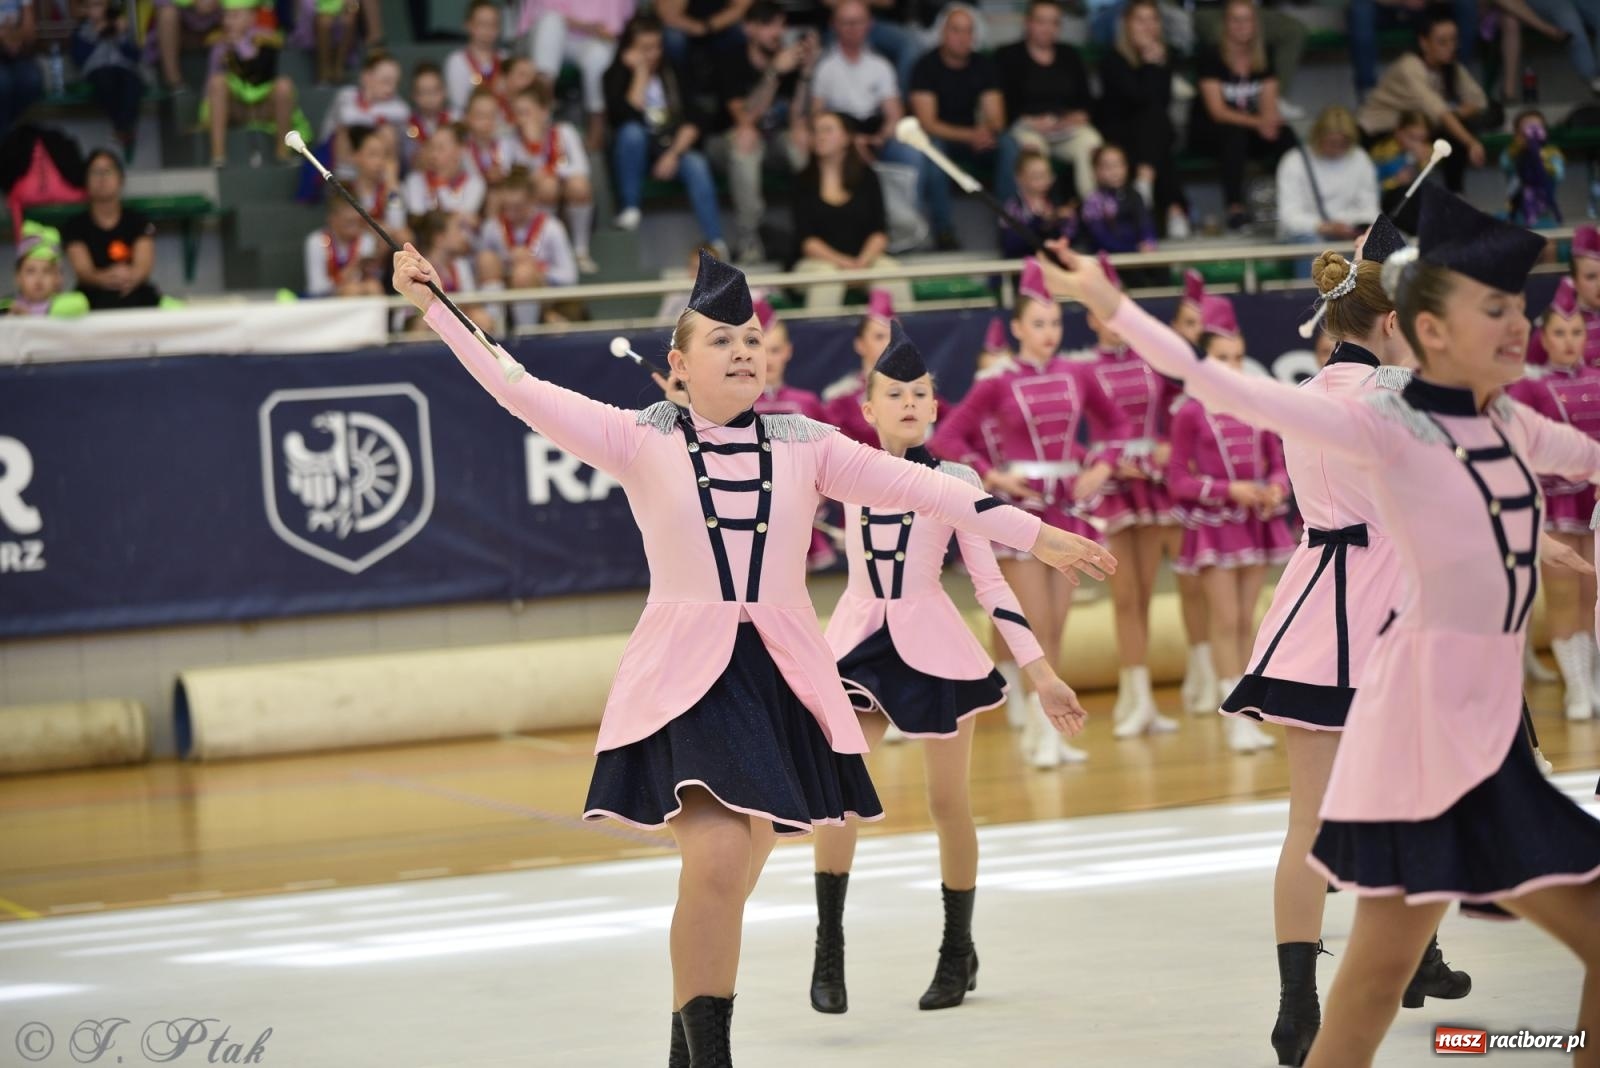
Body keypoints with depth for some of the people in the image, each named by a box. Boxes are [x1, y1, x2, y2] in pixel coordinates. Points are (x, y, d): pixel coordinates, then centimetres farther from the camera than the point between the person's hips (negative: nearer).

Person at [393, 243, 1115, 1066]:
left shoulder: (805, 446, 6)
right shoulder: (641, 441, 0)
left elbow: (919, 487, 3)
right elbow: (525, 393, -7)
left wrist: (1035, 536, -1)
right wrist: (432, 305, -14)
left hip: (784, 677, 3)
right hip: (687, 677, -3)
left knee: (729, 885, 8)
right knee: (717, 863, -22)